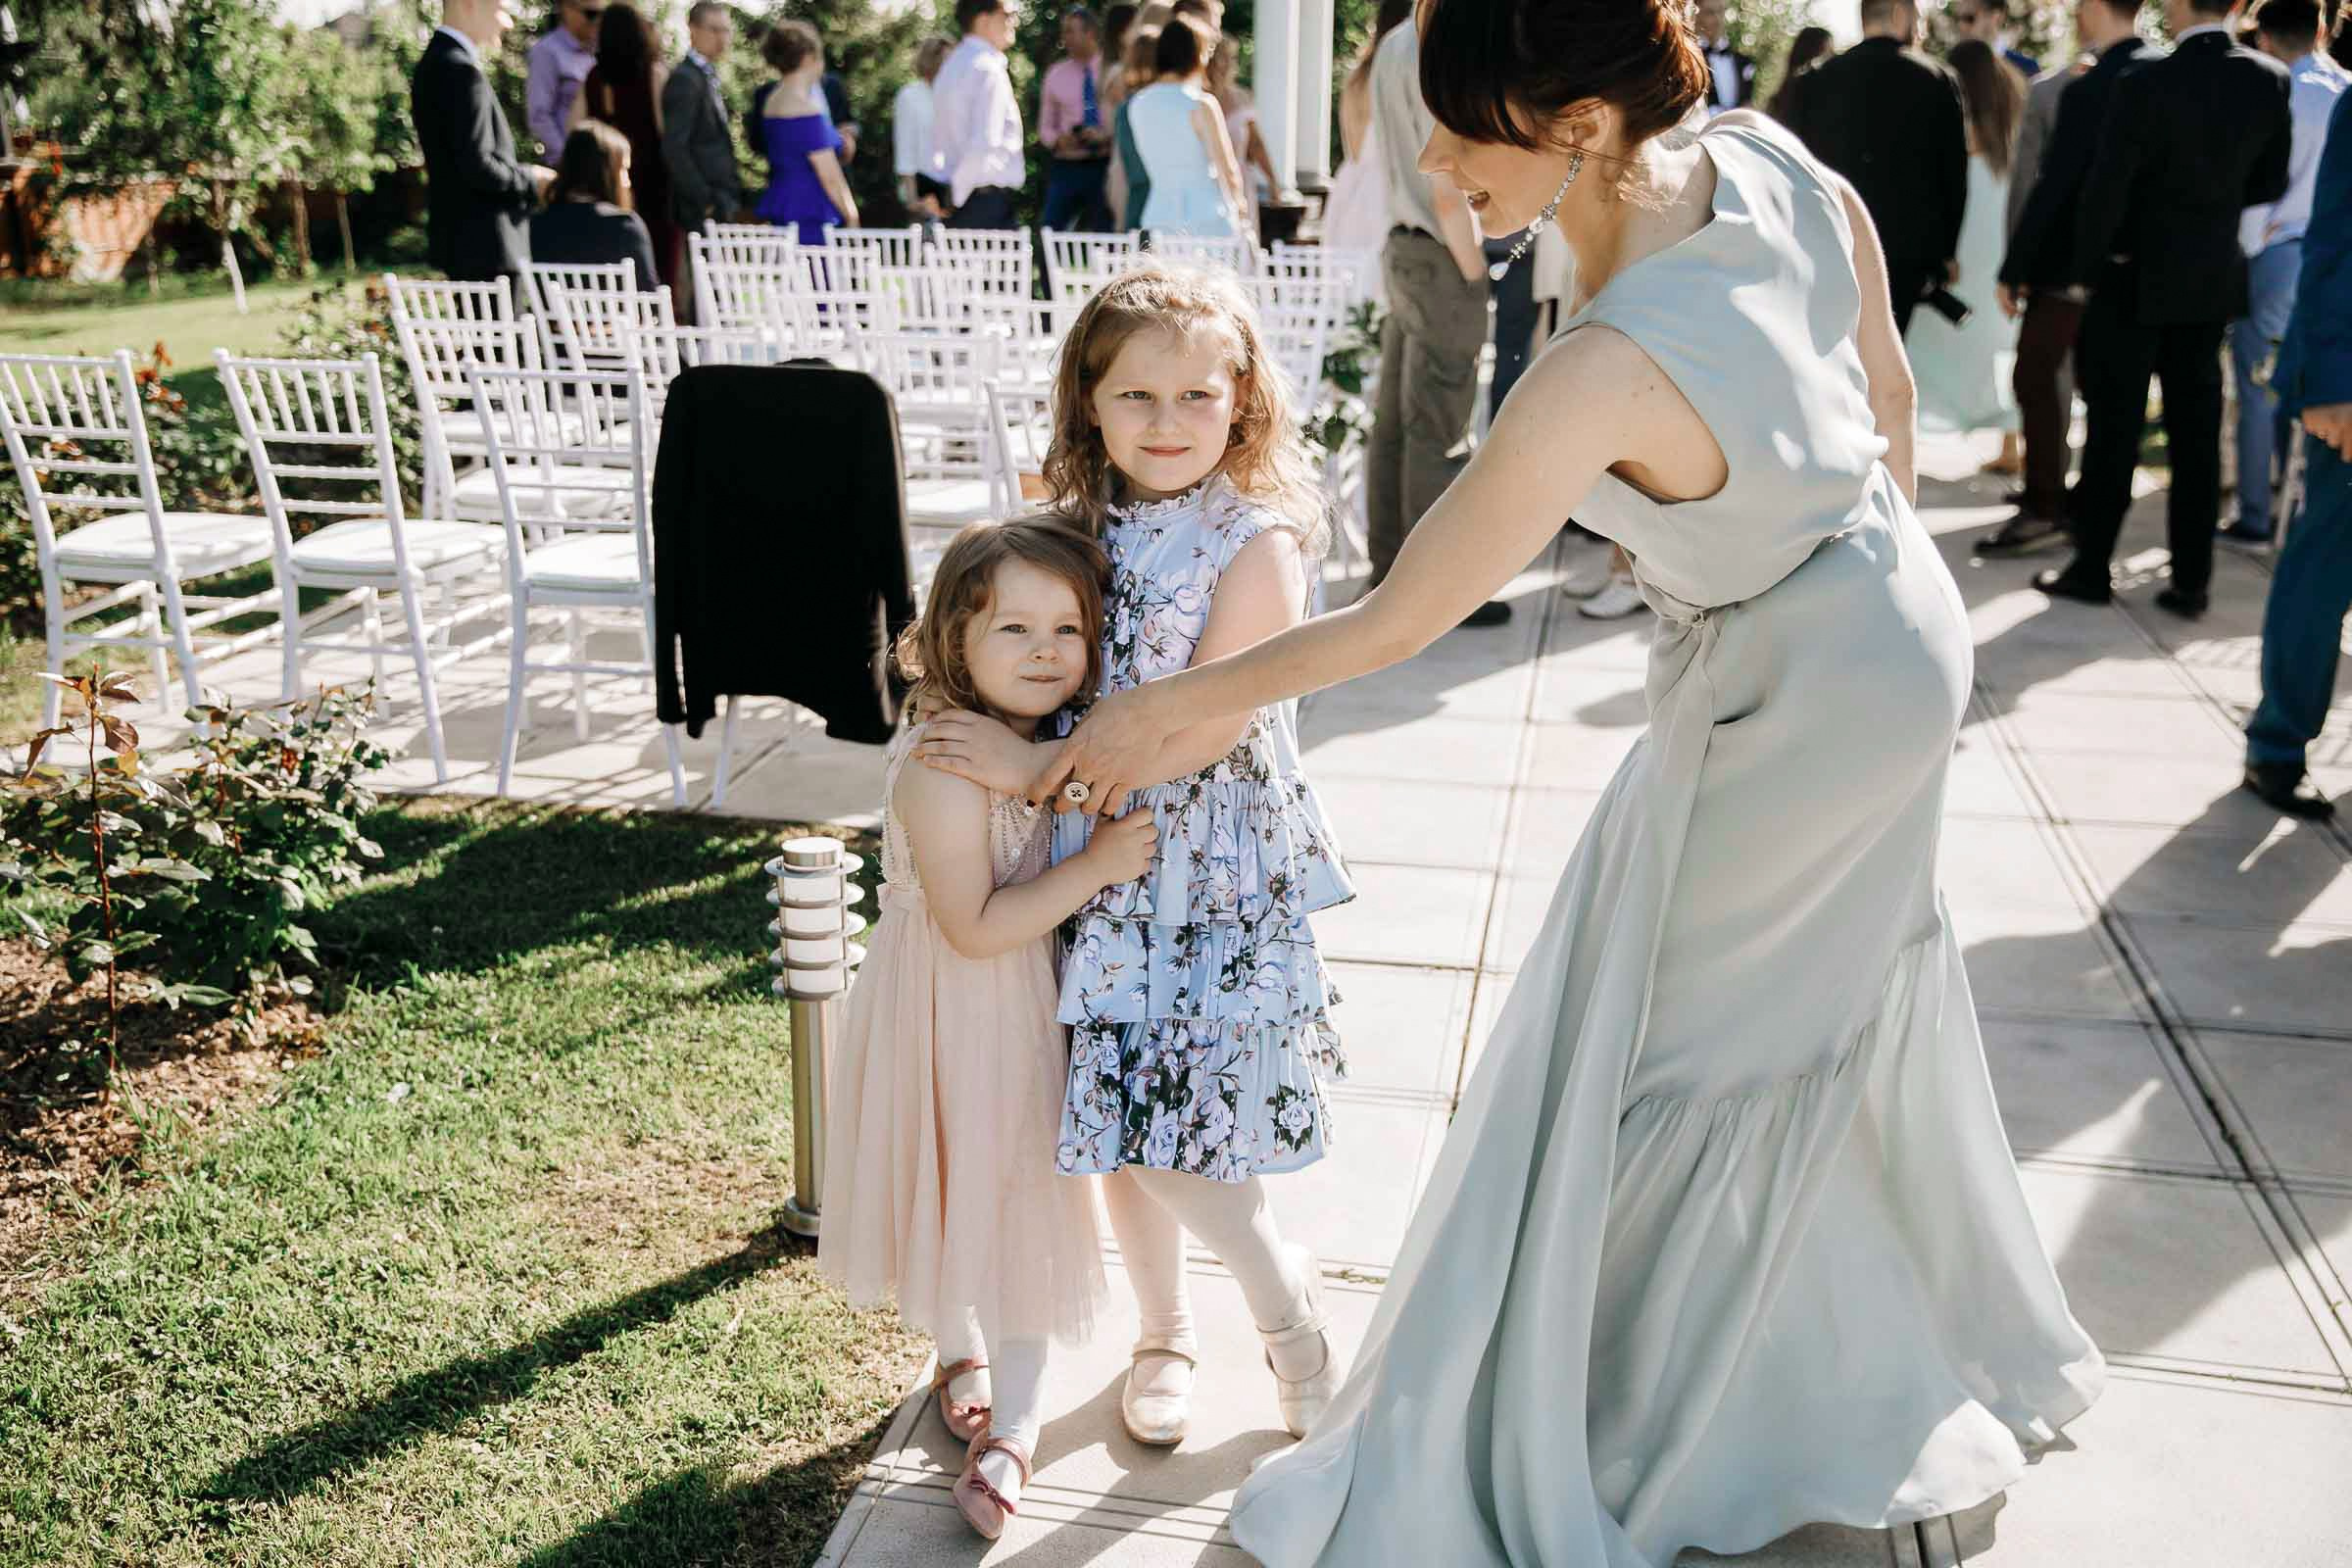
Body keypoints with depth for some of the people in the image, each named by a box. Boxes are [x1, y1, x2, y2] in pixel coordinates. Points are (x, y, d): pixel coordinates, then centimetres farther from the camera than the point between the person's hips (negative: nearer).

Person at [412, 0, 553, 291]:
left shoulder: (434, 63, 14)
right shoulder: (462, 71, -17)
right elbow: (476, 166, -22)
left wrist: (521, 173, 12)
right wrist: (530, 181, -7)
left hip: (459, 239, 10)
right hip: (486, 245, -10)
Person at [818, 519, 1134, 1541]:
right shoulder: (943, 768, -27)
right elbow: (974, 927, -28)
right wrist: (1096, 865, -27)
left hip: (1028, 1003, 6)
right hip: (948, 1009, -6)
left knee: (1025, 1195, 12)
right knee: (950, 1184, 16)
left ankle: (1013, 1425, 26)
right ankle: (959, 1351, 43)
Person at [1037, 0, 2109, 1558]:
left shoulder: (1603, 375, -36)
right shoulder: (1774, 161, -14)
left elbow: (1392, 624, -27)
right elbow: (1888, 389, 2)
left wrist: (1160, 708, -15)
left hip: (1791, 701, -8)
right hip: (1900, 625, 8)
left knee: (1655, 1066, 7)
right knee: (1843, 998, 27)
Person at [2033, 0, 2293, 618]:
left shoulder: (2147, 84, -17)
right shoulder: (2269, 79, -2)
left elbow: (2105, 188, -14)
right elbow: (2270, 181, 6)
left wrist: (2087, 265, -2)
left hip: (2137, 278, -4)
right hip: (2213, 280, 4)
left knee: (2114, 430, 4)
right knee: (2197, 434, 8)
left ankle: (2091, 567, 11)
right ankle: (2190, 581, 11)